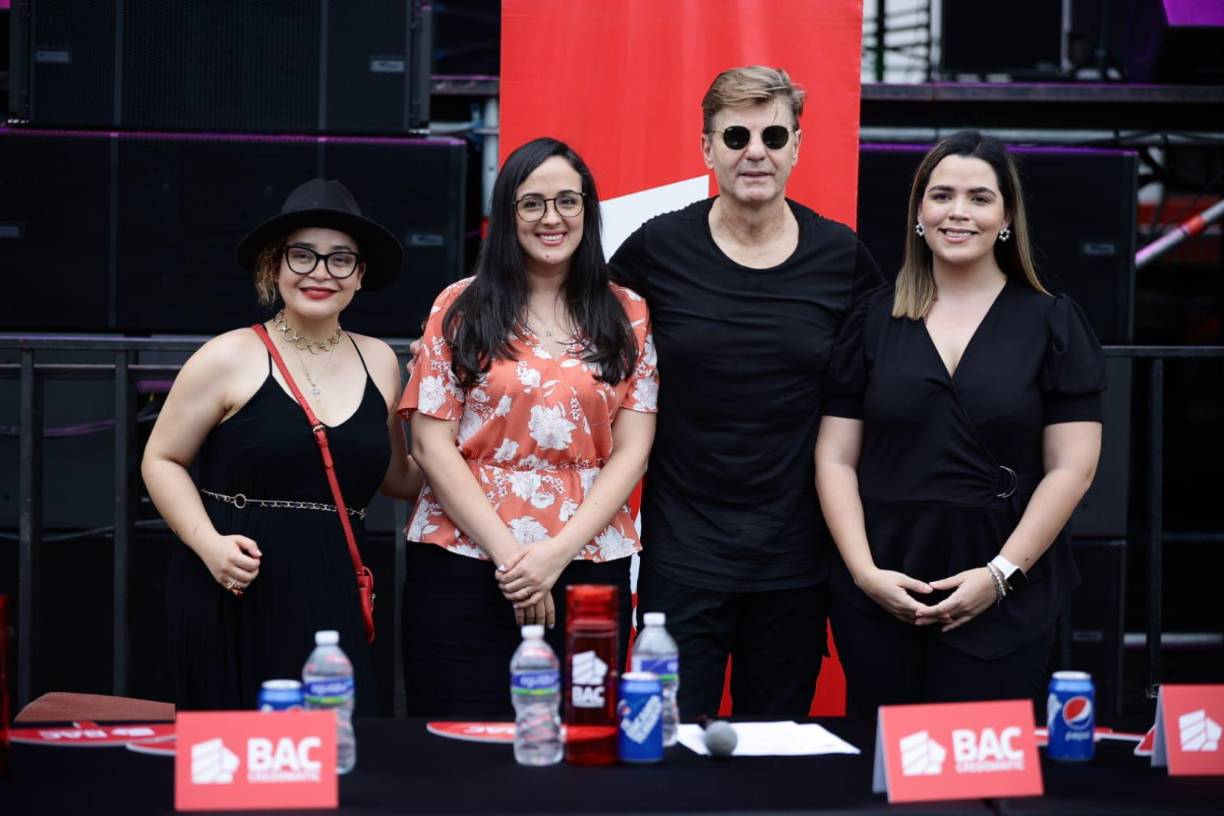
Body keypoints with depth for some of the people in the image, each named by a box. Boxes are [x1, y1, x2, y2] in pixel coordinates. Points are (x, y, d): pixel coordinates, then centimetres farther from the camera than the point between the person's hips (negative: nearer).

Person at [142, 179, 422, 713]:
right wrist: (208, 543, -14)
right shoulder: (230, 359, -3)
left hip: (330, 596, 4)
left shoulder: (379, 362, 11)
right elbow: (163, 460, 0)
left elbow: (394, 475, 22)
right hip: (235, 595, -4)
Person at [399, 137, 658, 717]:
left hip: (587, 566, 1)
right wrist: (506, 550, -9)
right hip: (464, 564, -1)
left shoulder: (627, 316, 8)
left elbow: (632, 450, 3)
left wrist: (559, 551, -9)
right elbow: (431, 443, 0)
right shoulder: (461, 307, 5)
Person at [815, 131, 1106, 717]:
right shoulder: (872, 321, 8)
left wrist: (1002, 573, -9)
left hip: (1002, 602, -1)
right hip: (878, 596, 2)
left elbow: (1071, 468, -1)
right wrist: (865, 570, -6)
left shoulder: (1052, 324, 4)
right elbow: (836, 459, 6)